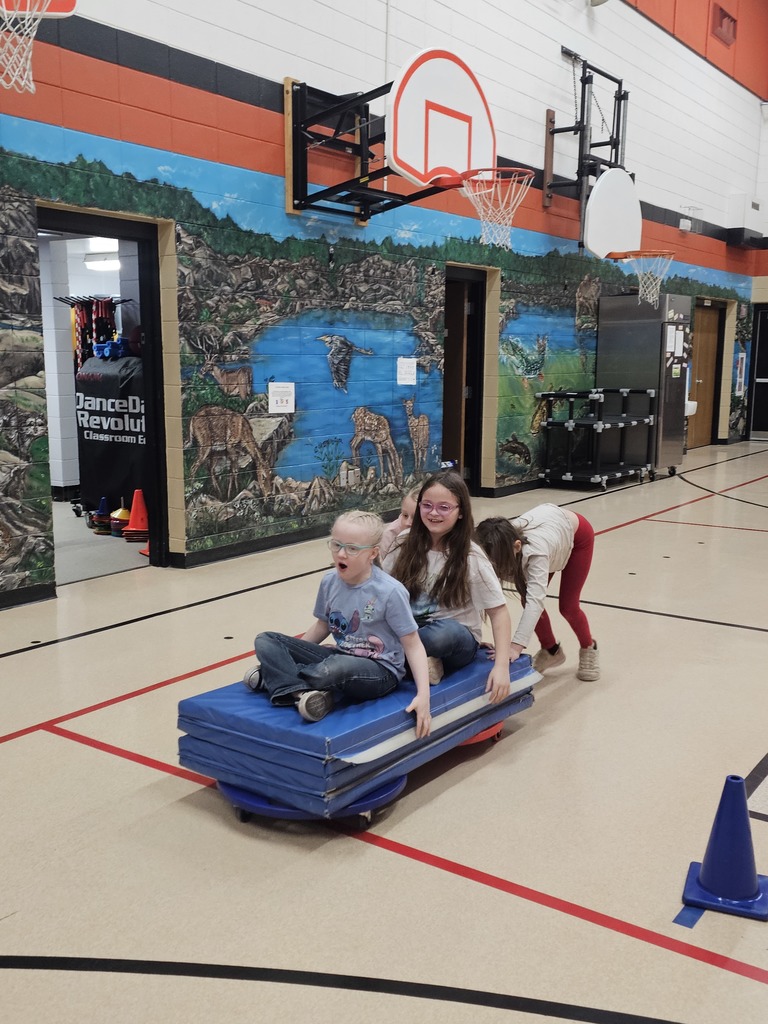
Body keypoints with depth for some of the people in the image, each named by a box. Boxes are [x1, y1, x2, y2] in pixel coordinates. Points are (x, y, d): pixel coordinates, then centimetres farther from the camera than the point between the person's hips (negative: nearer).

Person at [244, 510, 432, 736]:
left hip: (380, 671, -6)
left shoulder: (390, 592, -18)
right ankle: (301, 691, -29)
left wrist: (423, 695, -24)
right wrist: (285, 657, 14)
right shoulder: (329, 582, -2)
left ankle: (279, 677, -12)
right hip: (340, 658, 6)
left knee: (337, 667, -41)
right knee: (265, 641, -5)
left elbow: (412, 644, -13)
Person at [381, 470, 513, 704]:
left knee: (444, 632, -39)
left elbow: (498, 611, -12)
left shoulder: (471, 557, -12)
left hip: (457, 640, -3)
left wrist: (502, 666, -23)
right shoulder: (405, 544, -3)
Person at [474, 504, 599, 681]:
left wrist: (516, 647, -67)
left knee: (568, 607, -4)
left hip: (576, 533, -5)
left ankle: (588, 648, 26)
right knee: (527, 601, -2)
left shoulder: (535, 551, -48)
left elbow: (536, 599, -57)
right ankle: (551, 651, 24)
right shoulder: (498, 547, -34)